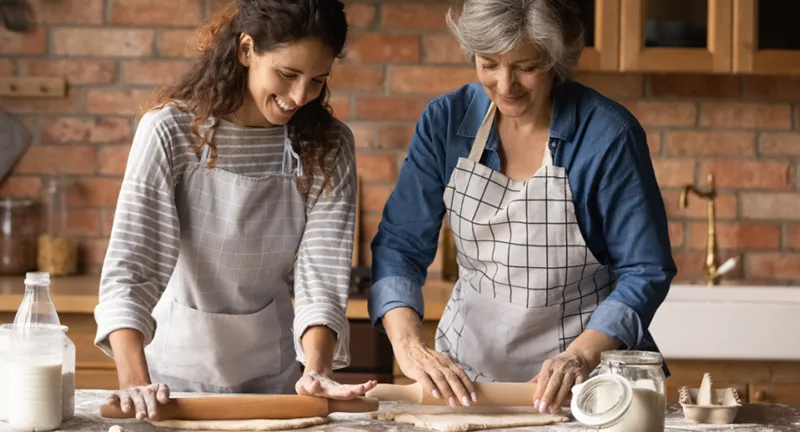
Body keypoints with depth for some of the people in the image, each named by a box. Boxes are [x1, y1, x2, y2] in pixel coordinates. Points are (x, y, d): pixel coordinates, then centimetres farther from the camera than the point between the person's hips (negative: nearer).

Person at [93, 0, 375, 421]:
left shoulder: (328, 147, -7)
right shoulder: (170, 132, -16)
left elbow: (323, 272, -13)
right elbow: (130, 268, -22)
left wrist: (315, 370, -30)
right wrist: (136, 383, -35)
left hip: (273, 373, 2)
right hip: (180, 365, -1)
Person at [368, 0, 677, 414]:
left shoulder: (607, 134, -10)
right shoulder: (447, 120, -1)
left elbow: (645, 271, -7)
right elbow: (400, 244, -1)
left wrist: (582, 355, -23)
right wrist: (408, 345, -18)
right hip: (467, 371, 3)